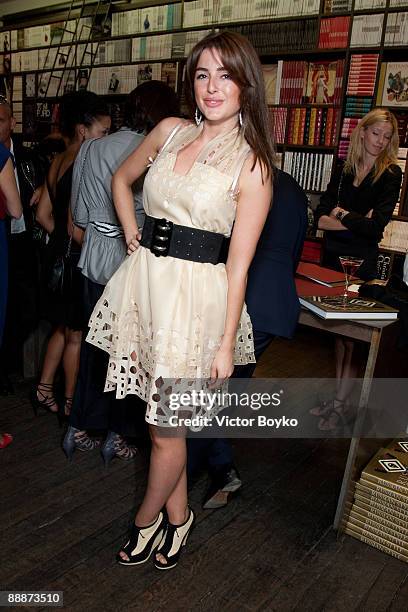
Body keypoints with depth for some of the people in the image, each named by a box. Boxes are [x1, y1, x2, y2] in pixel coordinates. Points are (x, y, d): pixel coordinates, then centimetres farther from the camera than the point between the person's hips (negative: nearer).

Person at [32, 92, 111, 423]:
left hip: (58, 255, 9)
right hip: (77, 261, -9)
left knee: (64, 329, 23)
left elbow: (44, 215, 13)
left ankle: (44, 390, 33)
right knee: (76, 335, 7)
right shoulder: (81, 167, -19)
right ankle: (70, 403, 22)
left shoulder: (58, 162, 9)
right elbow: (75, 228, -23)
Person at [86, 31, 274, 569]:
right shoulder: (170, 131, 7)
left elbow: (239, 264, -9)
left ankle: (147, 519, 35)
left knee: (166, 428, 7)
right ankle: (178, 515, 38)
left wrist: (226, 345, -9)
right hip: (145, 281, 5)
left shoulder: (252, 165, -7)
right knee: (162, 416, 15)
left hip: (197, 295, -5)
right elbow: (121, 179, 24)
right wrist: (132, 235, 11)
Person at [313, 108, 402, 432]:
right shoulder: (343, 170, 8)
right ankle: (338, 396, 24)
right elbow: (320, 217, -2)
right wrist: (356, 222, -13)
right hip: (333, 256, 4)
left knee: (352, 332, 1)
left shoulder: (390, 174, -4)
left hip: (362, 262, -4)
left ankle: (343, 404, 14)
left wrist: (341, 214, -4)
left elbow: (376, 225, -14)